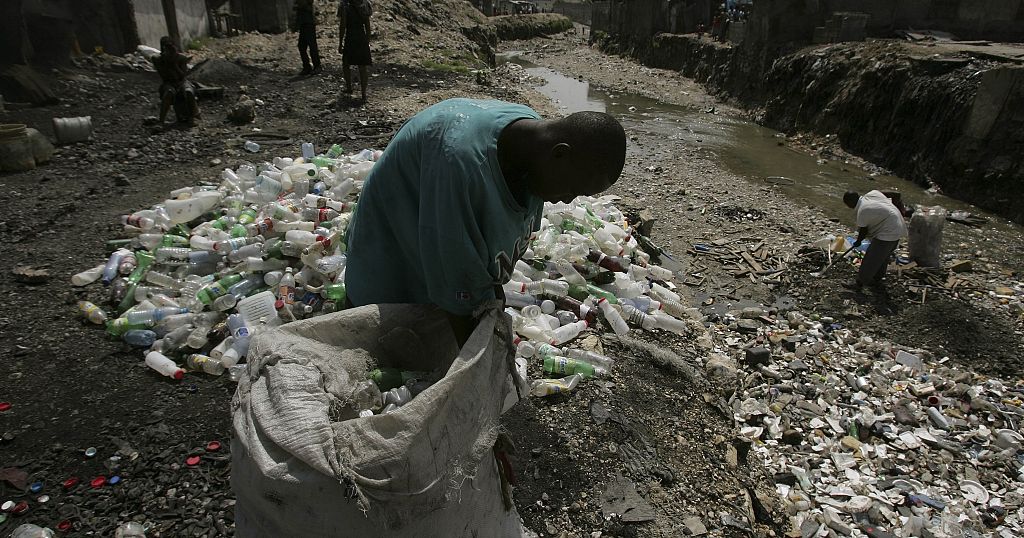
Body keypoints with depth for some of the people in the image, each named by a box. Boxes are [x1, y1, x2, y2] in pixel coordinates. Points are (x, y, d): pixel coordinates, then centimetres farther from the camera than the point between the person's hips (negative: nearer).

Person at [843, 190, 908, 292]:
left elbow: (863, 231, -9)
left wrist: (858, 242, 9)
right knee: (883, 256, 22)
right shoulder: (873, 193, 1)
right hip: (898, 228, 10)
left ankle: (859, 283, 7)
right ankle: (877, 279, 34)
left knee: (871, 259, -1)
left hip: (887, 233, -10)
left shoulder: (862, 211, -20)